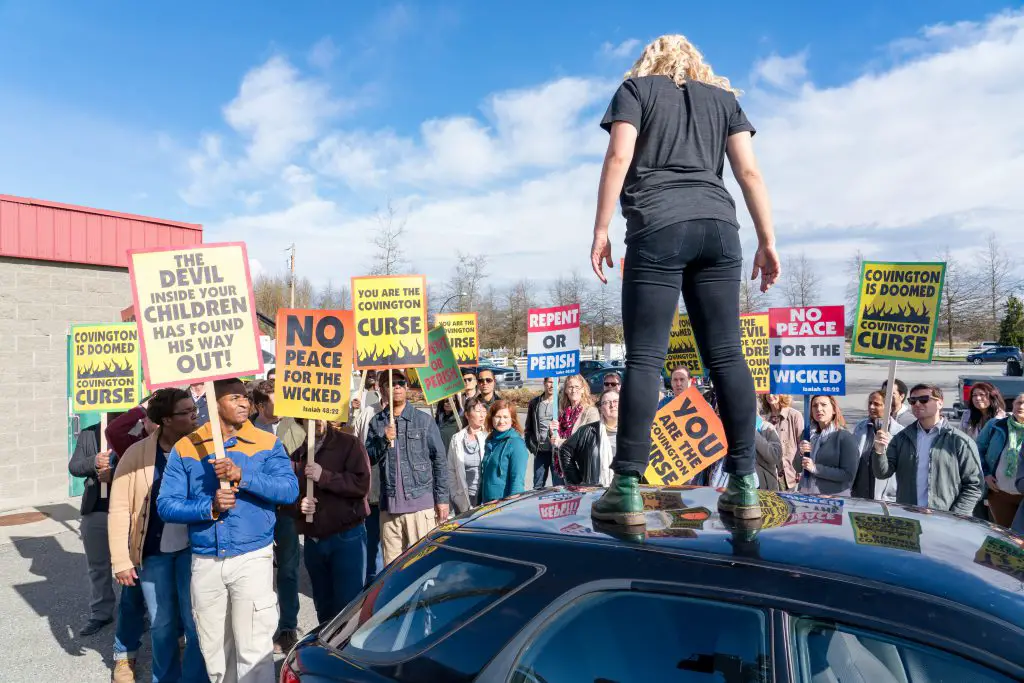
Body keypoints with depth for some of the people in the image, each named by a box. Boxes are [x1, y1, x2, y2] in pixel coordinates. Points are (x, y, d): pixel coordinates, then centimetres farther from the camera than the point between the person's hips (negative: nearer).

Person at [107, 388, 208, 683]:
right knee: (161, 625, 16)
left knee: (196, 623, 4)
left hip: (192, 548, 0)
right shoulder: (137, 453, -8)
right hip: (153, 550, 1)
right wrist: (121, 559, -5)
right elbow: (119, 508, -4)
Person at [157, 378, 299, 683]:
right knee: (213, 649, 18)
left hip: (252, 558, -2)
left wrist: (242, 476, -27)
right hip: (205, 562, 3)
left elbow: (290, 489, -16)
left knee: (254, 649, -1)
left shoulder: (268, 444, -3)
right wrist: (209, 506, -19)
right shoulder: (185, 448, 0)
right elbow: (165, 505, -3)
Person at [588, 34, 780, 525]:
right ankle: (744, 486, 1)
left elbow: (618, 158, 1)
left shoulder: (636, 89, 17)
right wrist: (768, 241, 11)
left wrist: (600, 230, -1)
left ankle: (627, 490, -11)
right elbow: (749, 172, 13)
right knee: (726, 355, 2)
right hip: (718, 227, 4)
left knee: (644, 357, -8)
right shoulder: (723, 98, 25)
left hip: (658, 229, -3)